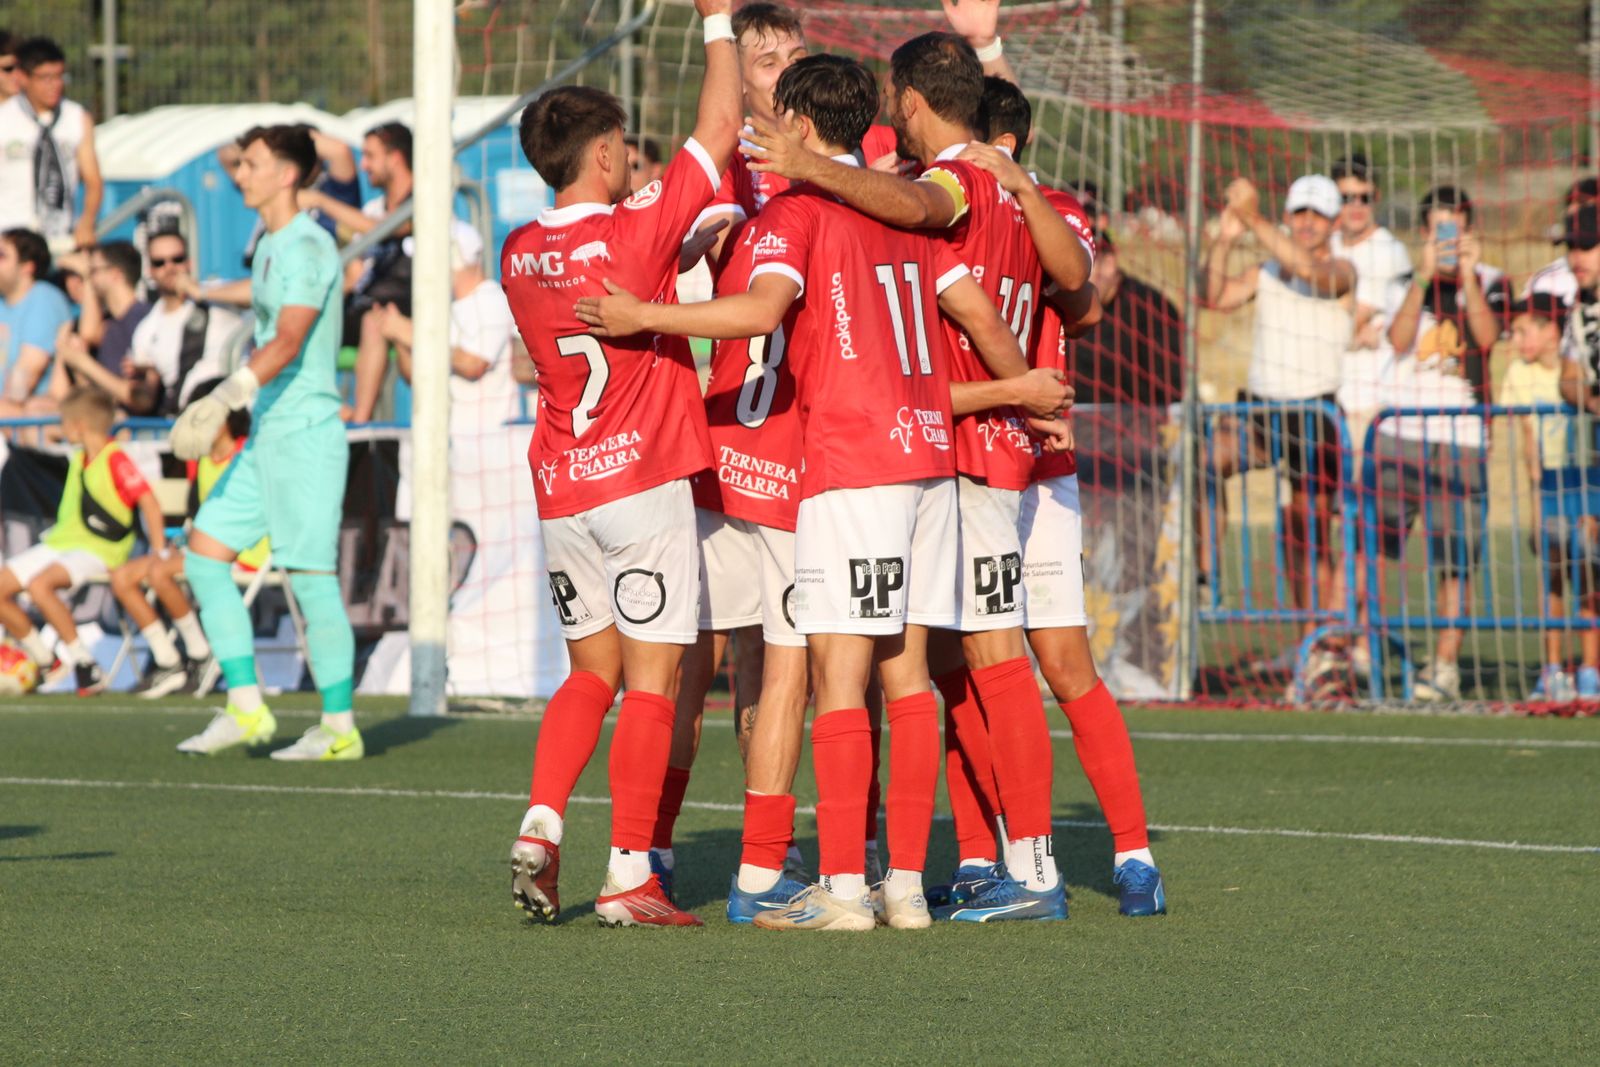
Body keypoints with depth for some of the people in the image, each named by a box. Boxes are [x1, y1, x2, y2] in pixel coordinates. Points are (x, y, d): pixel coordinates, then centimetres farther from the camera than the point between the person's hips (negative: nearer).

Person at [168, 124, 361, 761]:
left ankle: (340, 727, 0)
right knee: (205, 554, 6)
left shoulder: (307, 247, -14)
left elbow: (289, 341, -25)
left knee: (310, 576, -7)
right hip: (268, 437, 10)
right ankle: (245, 708, 6)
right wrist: (228, 406, 25)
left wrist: (228, 394, -32)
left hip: (306, 434, -10)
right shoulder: (269, 247, 16)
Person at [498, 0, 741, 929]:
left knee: (592, 671, 16)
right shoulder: (638, 232, -10)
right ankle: (630, 877, -4)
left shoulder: (520, 254, 6)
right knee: (652, 677, -1)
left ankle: (541, 826, -2)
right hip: (646, 479, -6)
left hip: (562, 494, 6)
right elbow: (719, 131, -3)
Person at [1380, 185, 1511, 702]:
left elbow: (1487, 336, -10)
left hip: (1462, 440, -1)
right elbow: (1399, 339, -8)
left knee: (1456, 560, -1)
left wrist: (1466, 274, -17)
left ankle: (1445, 664, 7)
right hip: (1399, 433, 1)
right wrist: (1426, 275, -15)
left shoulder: (1490, 282, 7)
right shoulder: (1404, 278, 9)